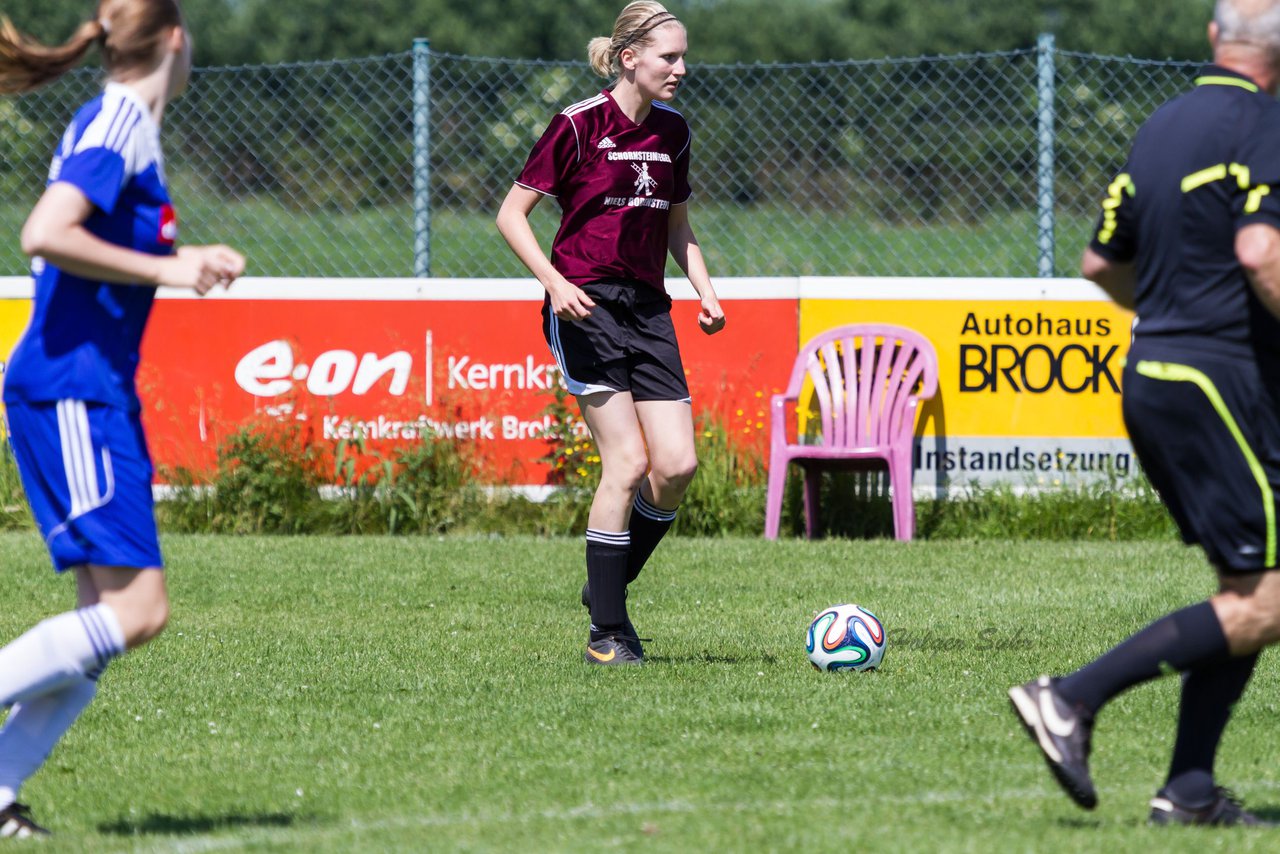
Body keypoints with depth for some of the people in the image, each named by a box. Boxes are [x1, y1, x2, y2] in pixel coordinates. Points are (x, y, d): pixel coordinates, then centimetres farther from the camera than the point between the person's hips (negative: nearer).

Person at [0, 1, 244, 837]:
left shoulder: (123, 126, 17)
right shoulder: (118, 125, -12)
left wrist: (190, 259, 21)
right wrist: (166, 268, -20)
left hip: (95, 397, 10)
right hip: (69, 390, -10)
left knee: (111, 617, 5)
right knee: (136, 611, -14)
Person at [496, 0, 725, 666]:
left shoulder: (671, 131, 10)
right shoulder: (579, 125, -8)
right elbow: (511, 215, -6)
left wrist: (704, 290, 7)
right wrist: (555, 281, -19)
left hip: (648, 310, 6)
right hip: (585, 308, -6)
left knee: (678, 464, -7)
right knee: (628, 461, -14)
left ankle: (607, 587, 16)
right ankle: (606, 634, -6)